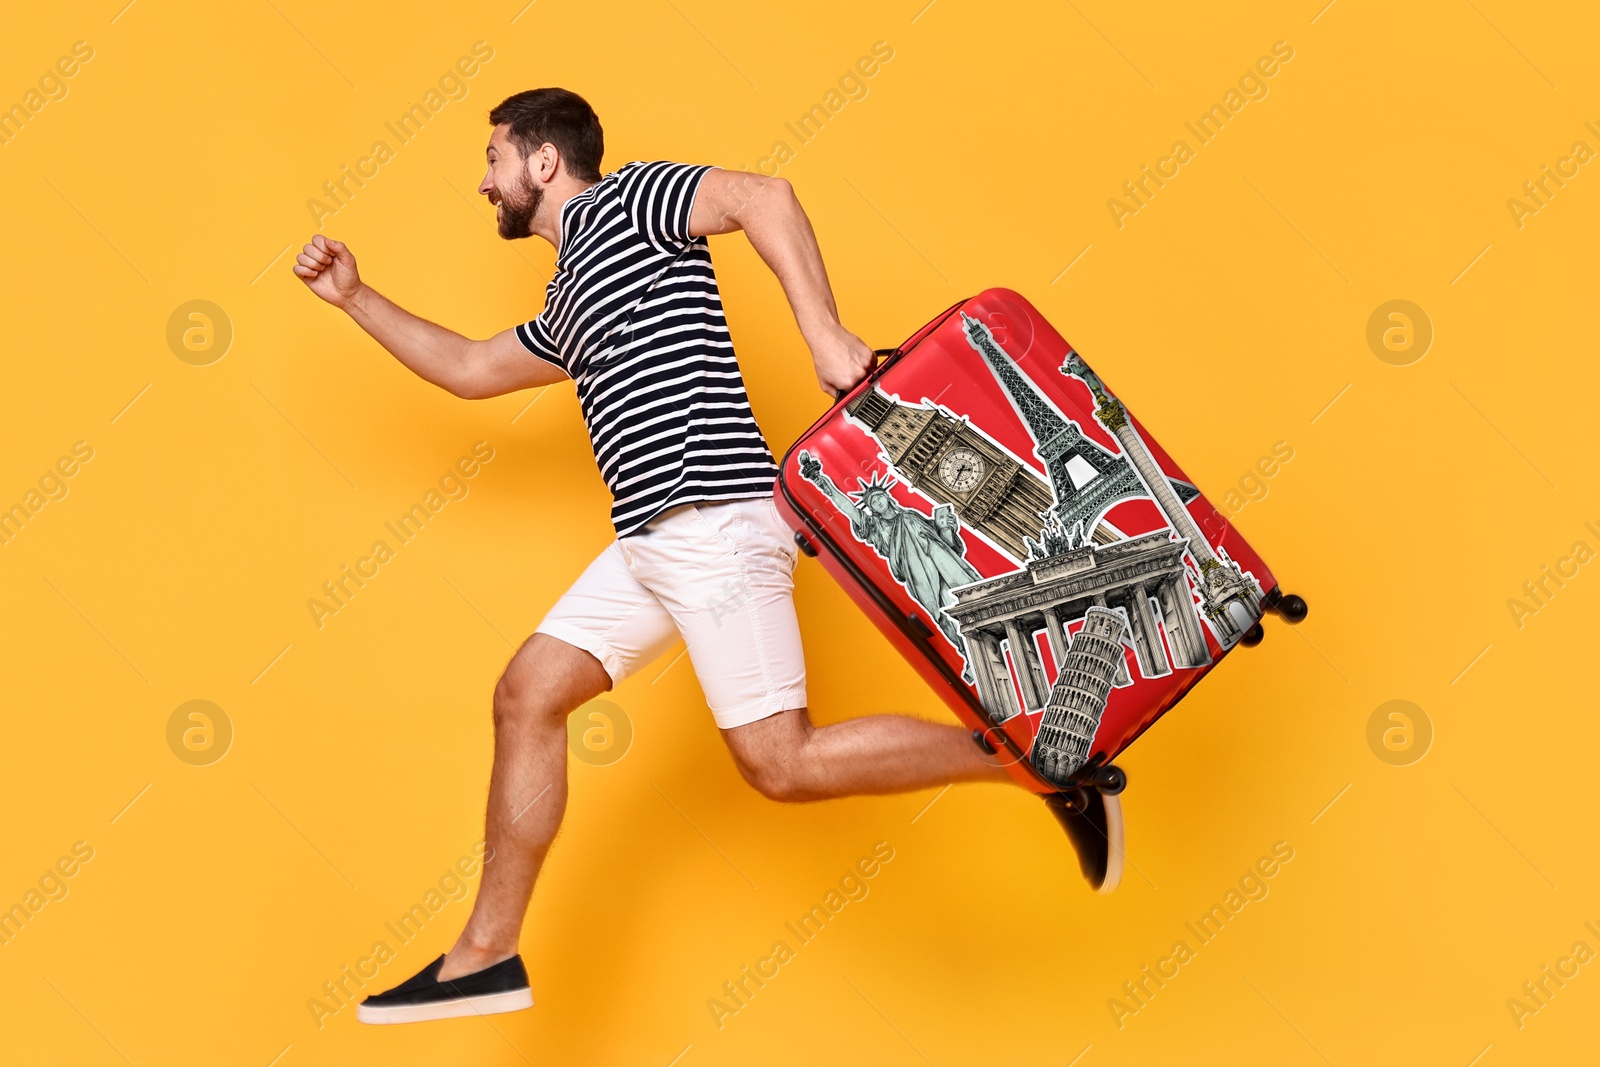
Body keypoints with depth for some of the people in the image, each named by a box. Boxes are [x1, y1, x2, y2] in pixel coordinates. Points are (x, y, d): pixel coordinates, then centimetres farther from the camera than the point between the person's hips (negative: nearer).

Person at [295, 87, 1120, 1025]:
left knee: (782, 764, -12)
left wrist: (824, 333, -24)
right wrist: (355, 298, 36)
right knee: (527, 697, 6)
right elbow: (470, 369, 38)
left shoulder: (621, 205, 0)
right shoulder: (568, 308, 26)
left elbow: (764, 195, -16)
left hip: (714, 521, -9)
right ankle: (488, 953, 12)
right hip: (650, 543, 9)